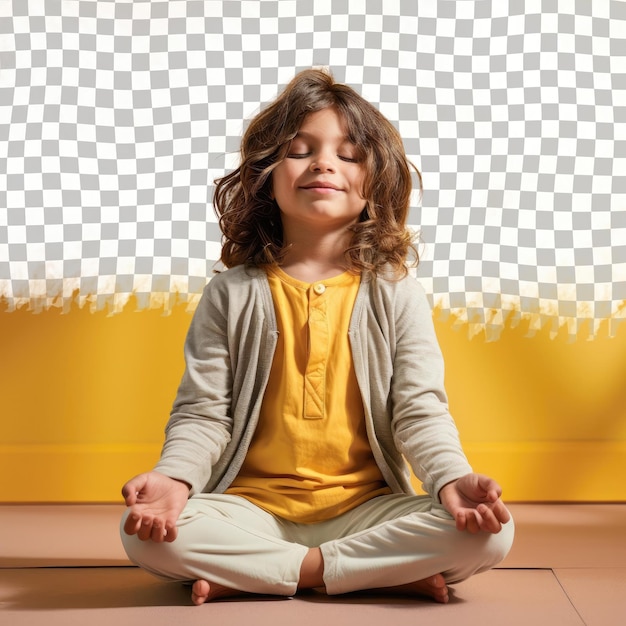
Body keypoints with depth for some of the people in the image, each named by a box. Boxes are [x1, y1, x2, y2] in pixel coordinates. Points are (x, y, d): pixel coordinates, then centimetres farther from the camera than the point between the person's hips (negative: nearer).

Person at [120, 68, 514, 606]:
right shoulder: (233, 294, 4)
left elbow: (420, 410, -1)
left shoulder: (396, 294, 3)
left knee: (490, 533, -25)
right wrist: (174, 476, -20)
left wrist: (452, 478, -21)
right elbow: (203, 413, 1)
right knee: (146, 532, -28)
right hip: (254, 507, 0)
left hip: (365, 507, 1)